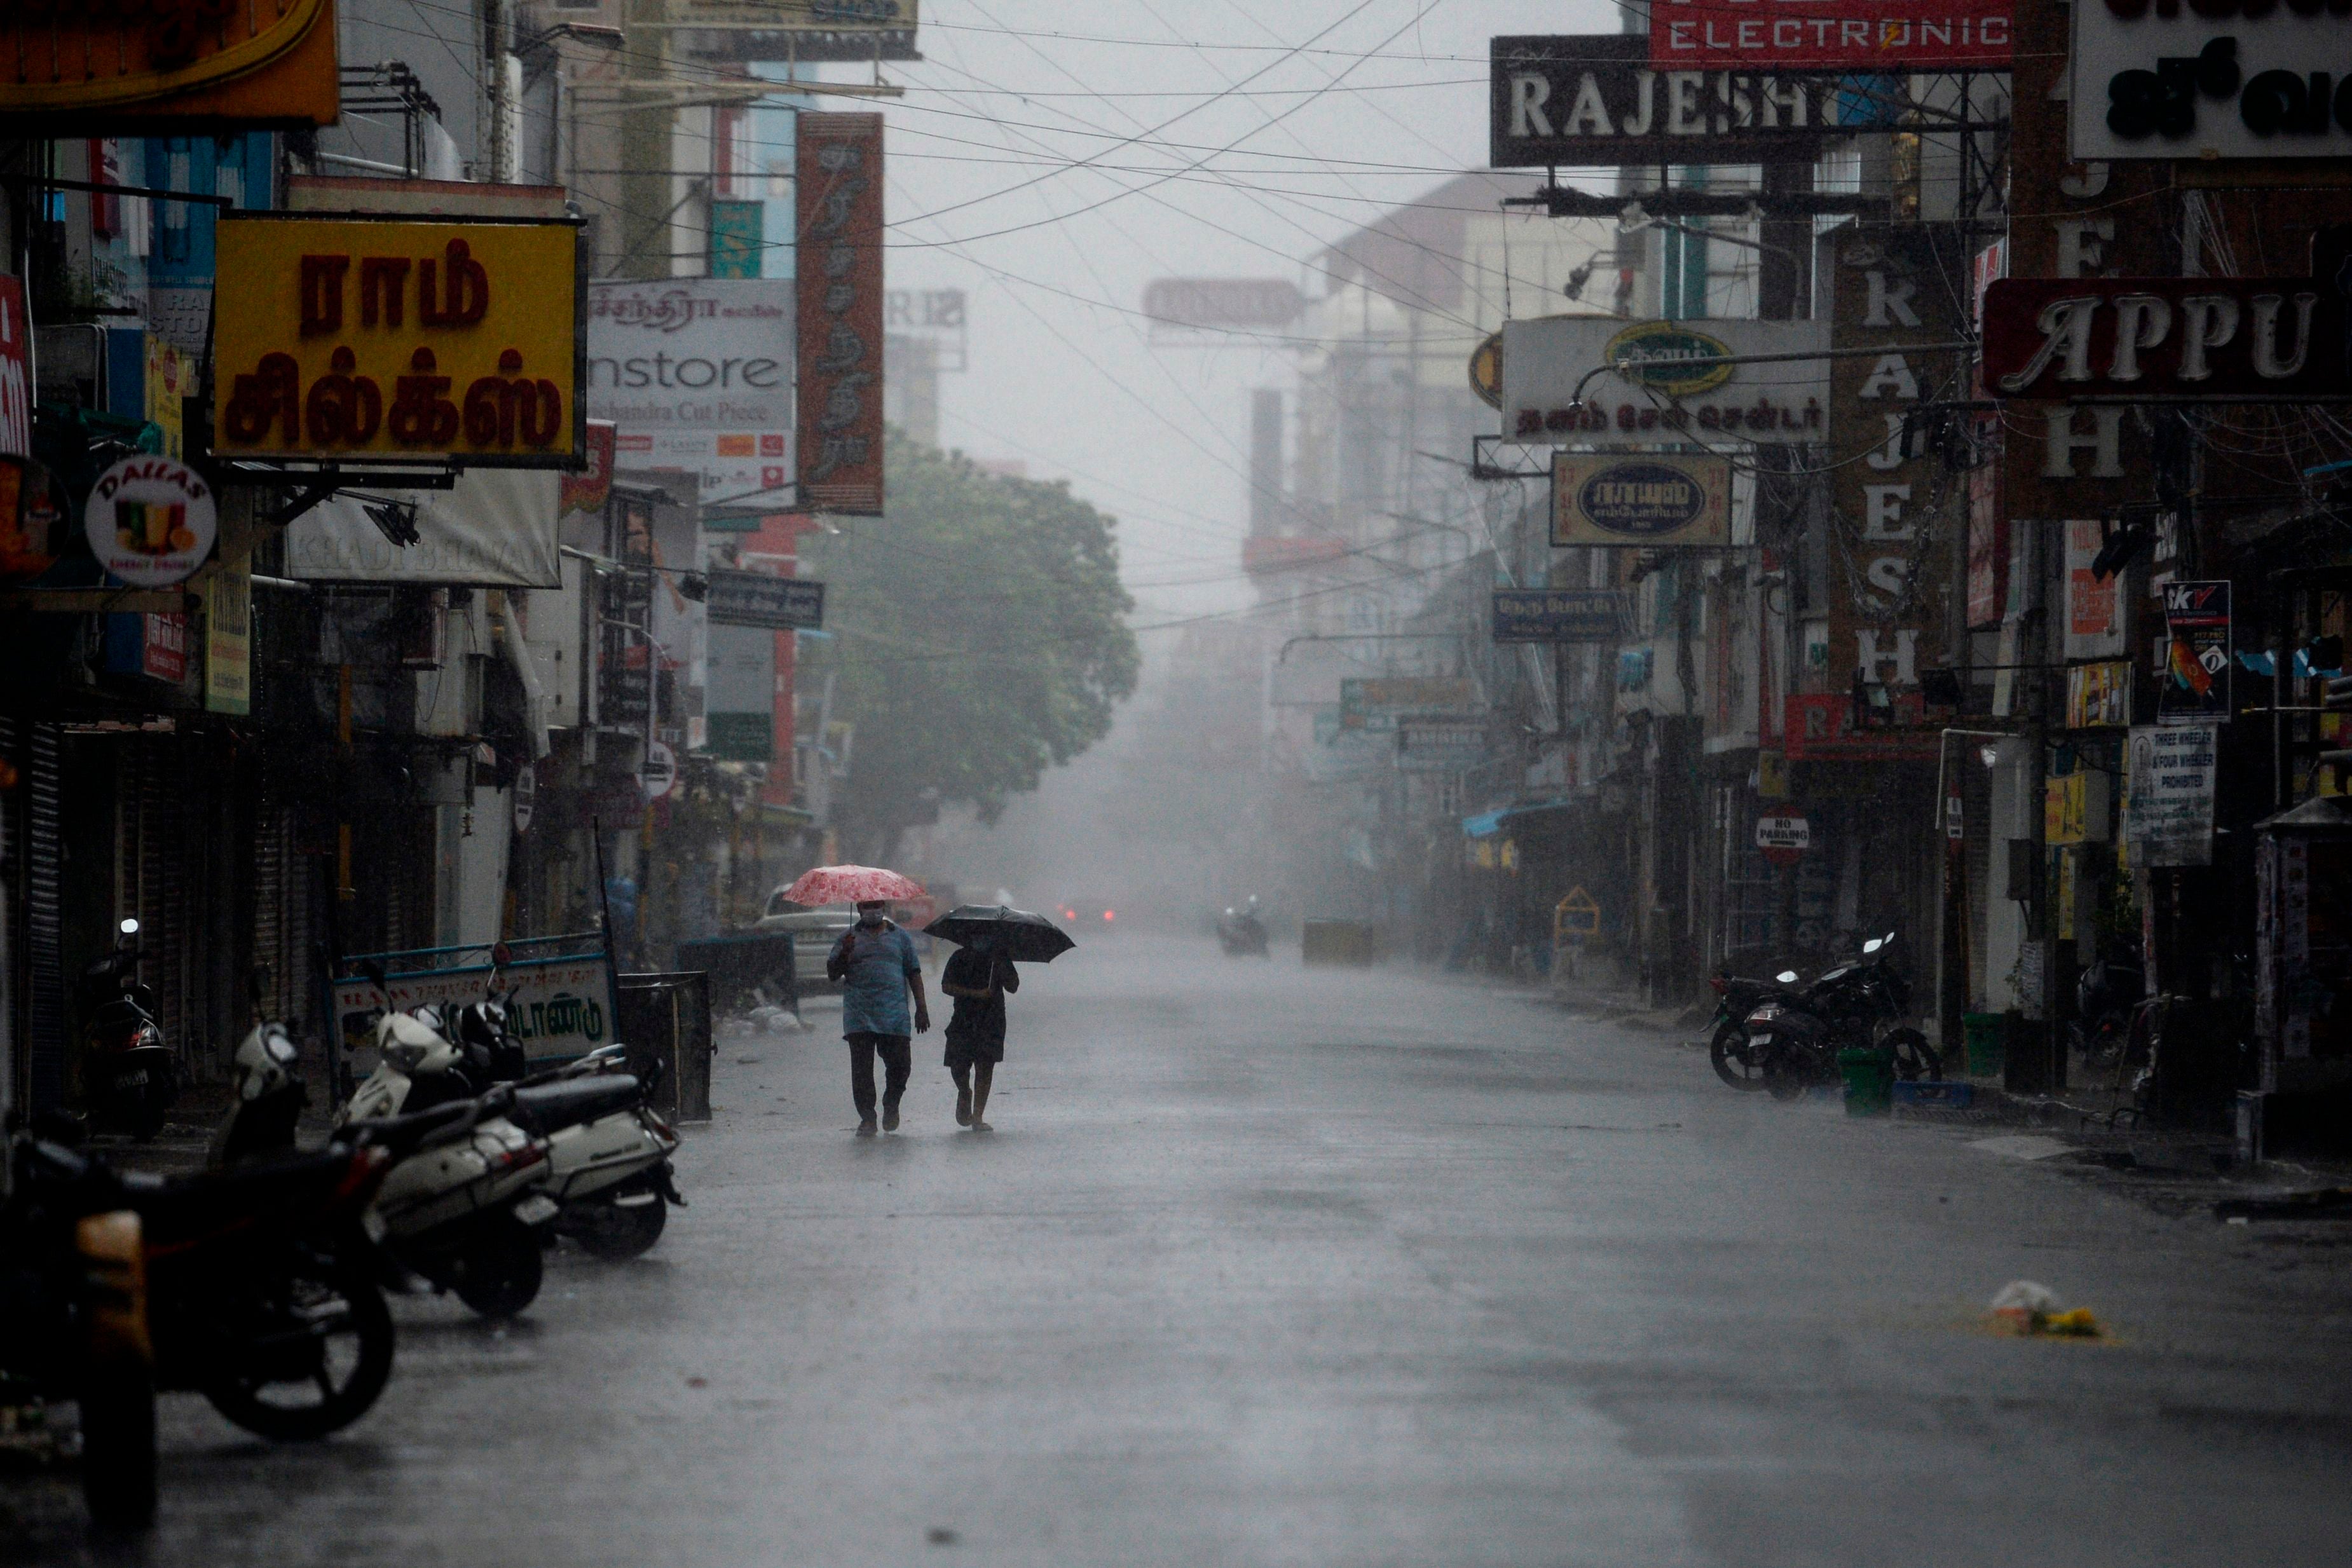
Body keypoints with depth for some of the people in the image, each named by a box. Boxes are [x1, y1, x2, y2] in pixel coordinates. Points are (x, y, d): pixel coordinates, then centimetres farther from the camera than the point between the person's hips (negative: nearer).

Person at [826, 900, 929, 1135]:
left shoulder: (900, 937, 15)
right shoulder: (850, 937, 12)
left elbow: (914, 973, 15)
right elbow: (832, 973, 9)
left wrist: (922, 1008, 7)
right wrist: (844, 954, -10)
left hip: (894, 1016, 0)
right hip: (859, 1016, 0)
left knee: (900, 1065, -5)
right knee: (861, 1069, -5)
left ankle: (891, 1106, 21)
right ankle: (867, 1118, 0)